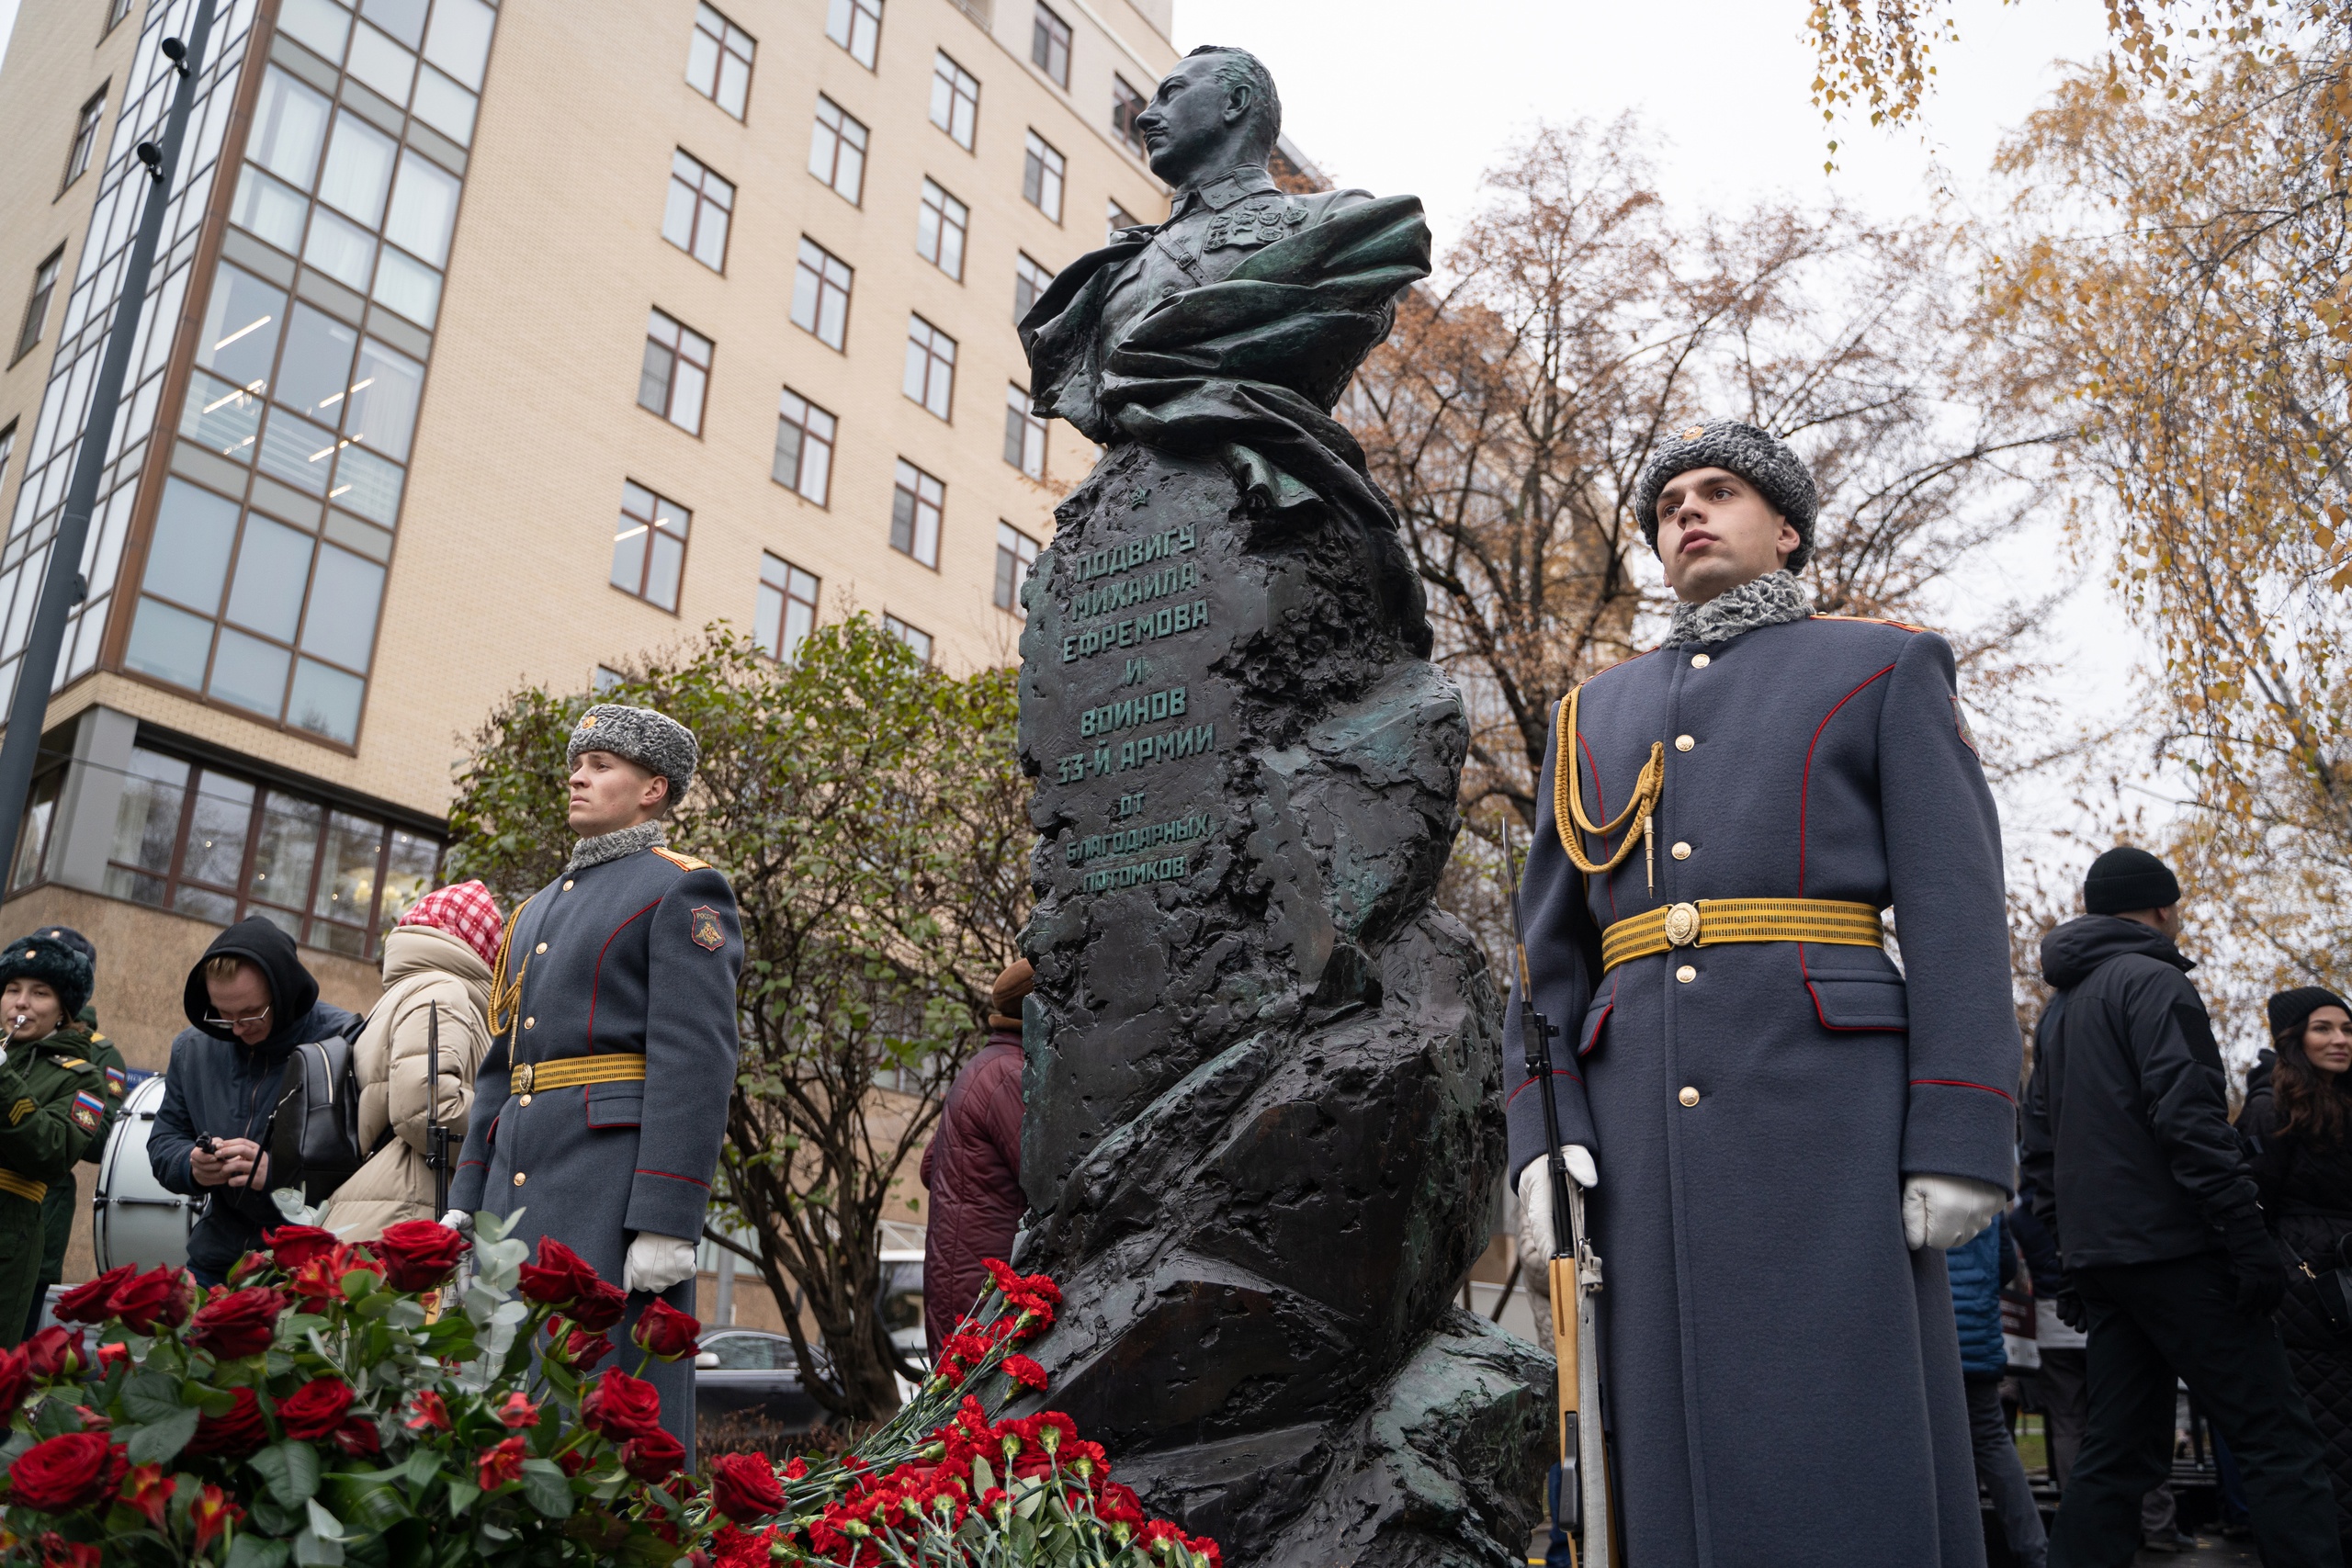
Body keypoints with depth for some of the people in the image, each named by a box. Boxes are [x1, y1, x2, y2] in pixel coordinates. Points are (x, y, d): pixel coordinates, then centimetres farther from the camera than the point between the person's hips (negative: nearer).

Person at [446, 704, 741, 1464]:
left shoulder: (682, 892, -2)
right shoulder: (538, 909, 24)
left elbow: (697, 1064, -13)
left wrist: (667, 1222, -20)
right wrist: (464, 1201, 16)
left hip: (618, 1183, -8)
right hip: (519, 1182, 8)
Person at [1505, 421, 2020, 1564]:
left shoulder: (1888, 667, 12)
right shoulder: (1594, 716, 21)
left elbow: (1957, 910, 1)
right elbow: (1552, 949, 15)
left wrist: (1960, 1142, -9)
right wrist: (1541, 1135, 1)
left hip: (1826, 1100, -3)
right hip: (1640, 1131, 3)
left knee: (1849, 1464, -5)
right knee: (1682, 1463, 3)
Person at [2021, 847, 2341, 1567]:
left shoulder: (2058, 1010, 22)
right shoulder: (2153, 981, -5)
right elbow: (2190, 1119, -16)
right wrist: (2249, 1236, -16)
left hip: (2099, 1257, 8)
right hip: (2172, 1248, -8)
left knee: (2118, 1452, 9)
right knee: (2278, 1441, -6)